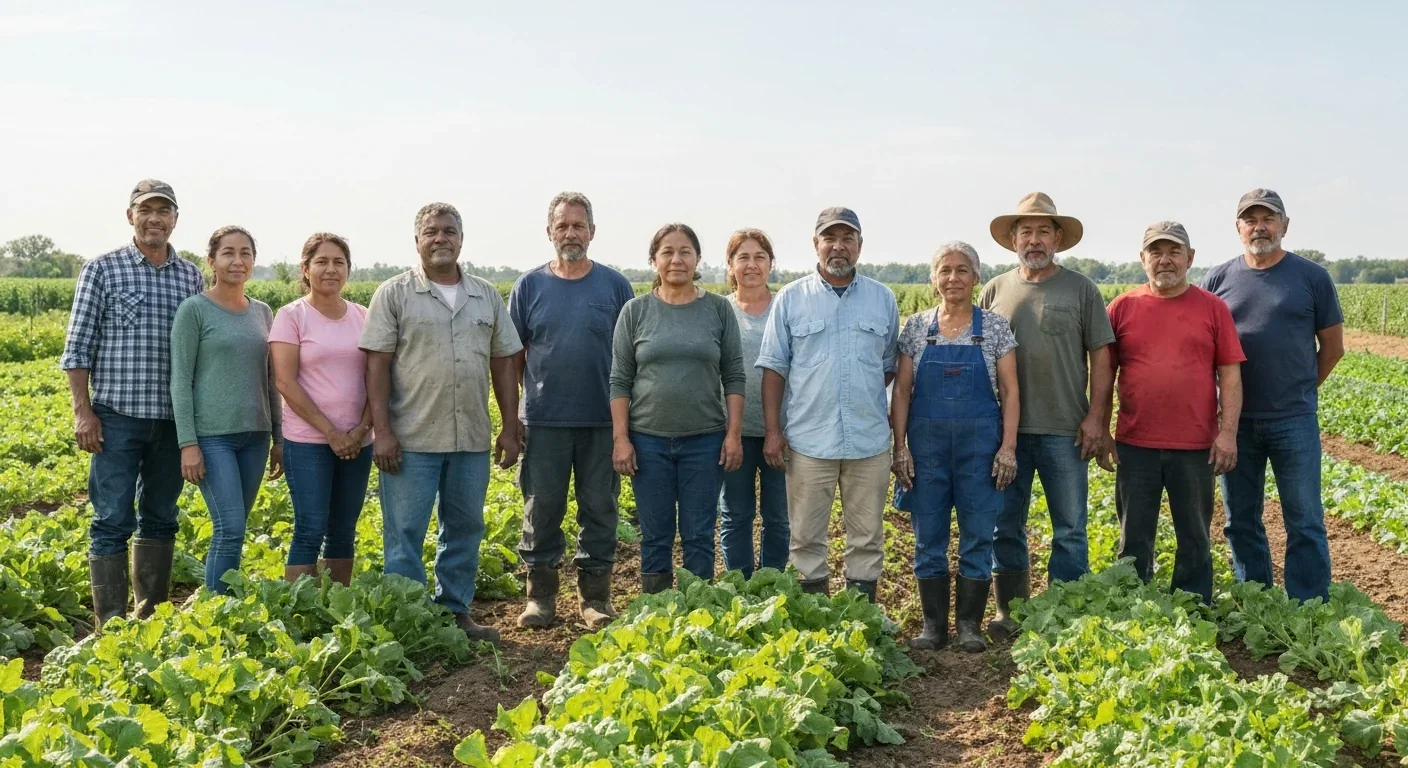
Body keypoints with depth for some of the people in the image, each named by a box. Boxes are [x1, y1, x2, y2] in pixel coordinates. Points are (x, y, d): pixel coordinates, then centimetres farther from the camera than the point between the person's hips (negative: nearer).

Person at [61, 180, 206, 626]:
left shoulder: (191, 277, 9)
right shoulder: (102, 270, -1)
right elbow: (78, 347, -2)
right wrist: (83, 412, -9)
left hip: (173, 421, 4)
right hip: (117, 417, -4)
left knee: (160, 519, 12)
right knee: (113, 522, -1)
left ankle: (152, 617, 22)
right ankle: (110, 624, 6)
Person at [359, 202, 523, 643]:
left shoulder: (487, 296, 11)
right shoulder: (394, 294, 0)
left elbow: (503, 364, 12)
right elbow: (377, 364, -5)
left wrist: (510, 428, 7)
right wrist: (381, 430, -12)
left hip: (472, 440, 4)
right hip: (412, 440, -4)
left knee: (465, 528, 11)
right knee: (405, 533, 1)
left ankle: (455, 612, 24)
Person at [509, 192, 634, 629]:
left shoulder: (614, 285, 4)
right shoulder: (529, 286, 5)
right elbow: (512, 357, 7)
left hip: (603, 421, 0)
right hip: (544, 421, 0)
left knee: (599, 510, 7)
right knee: (541, 510, 6)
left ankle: (595, 597, 18)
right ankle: (541, 595, 18)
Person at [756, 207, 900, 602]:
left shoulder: (883, 299, 7)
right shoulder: (790, 299, 3)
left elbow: (890, 365, 16)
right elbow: (774, 368, 2)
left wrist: (865, 400, 3)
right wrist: (772, 430, -3)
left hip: (870, 440, 2)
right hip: (808, 440, -1)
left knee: (867, 539, 8)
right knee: (806, 538, 5)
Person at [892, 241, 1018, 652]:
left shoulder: (995, 326, 2)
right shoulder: (916, 327, 5)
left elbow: (1009, 391, 1)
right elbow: (901, 391, 5)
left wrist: (1008, 447, -6)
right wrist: (900, 446, -2)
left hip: (979, 441, -1)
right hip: (926, 441, 1)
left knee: (978, 536, 3)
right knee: (928, 538, 5)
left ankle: (971, 625, 15)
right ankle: (933, 625, 16)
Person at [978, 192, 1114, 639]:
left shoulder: (1081, 289, 4)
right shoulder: (995, 291, 9)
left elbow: (1101, 356, 3)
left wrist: (1096, 416, -6)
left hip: (1064, 430, -2)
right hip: (1005, 429, 2)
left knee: (1070, 529, 4)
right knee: (1005, 526, 7)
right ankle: (1010, 613, 19)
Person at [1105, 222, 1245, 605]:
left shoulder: (1212, 307, 3)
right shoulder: (1123, 307, 5)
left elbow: (1230, 374, 1)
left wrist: (1228, 431, -7)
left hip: (1195, 446, 0)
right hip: (1136, 444, 1)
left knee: (1195, 539, 10)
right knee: (1134, 541, 8)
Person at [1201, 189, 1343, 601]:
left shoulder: (1312, 277, 1)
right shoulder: (1217, 279, 4)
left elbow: (1332, 347, 7)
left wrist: (1299, 393, 8)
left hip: (1295, 422, -2)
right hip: (1236, 421, 2)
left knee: (1305, 523, 2)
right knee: (1242, 521, 10)